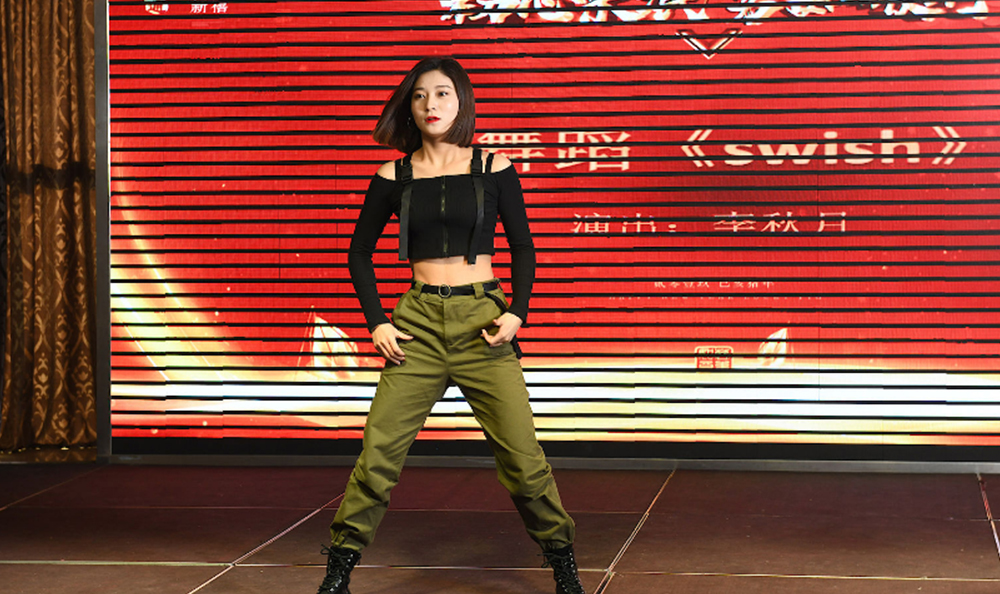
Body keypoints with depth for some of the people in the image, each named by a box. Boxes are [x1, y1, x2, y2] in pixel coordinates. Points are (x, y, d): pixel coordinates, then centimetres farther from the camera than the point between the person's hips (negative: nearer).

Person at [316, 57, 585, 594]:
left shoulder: (493, 168, 3)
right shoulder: (394, 177, 5)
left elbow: (522, 247, 9)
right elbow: (360, 252, 14)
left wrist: (517, 312, -6)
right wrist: (376, 323, 3)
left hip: (483, 322, -1)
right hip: (418, 323, 1)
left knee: (522, 454, -3)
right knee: (379, 451, -6)